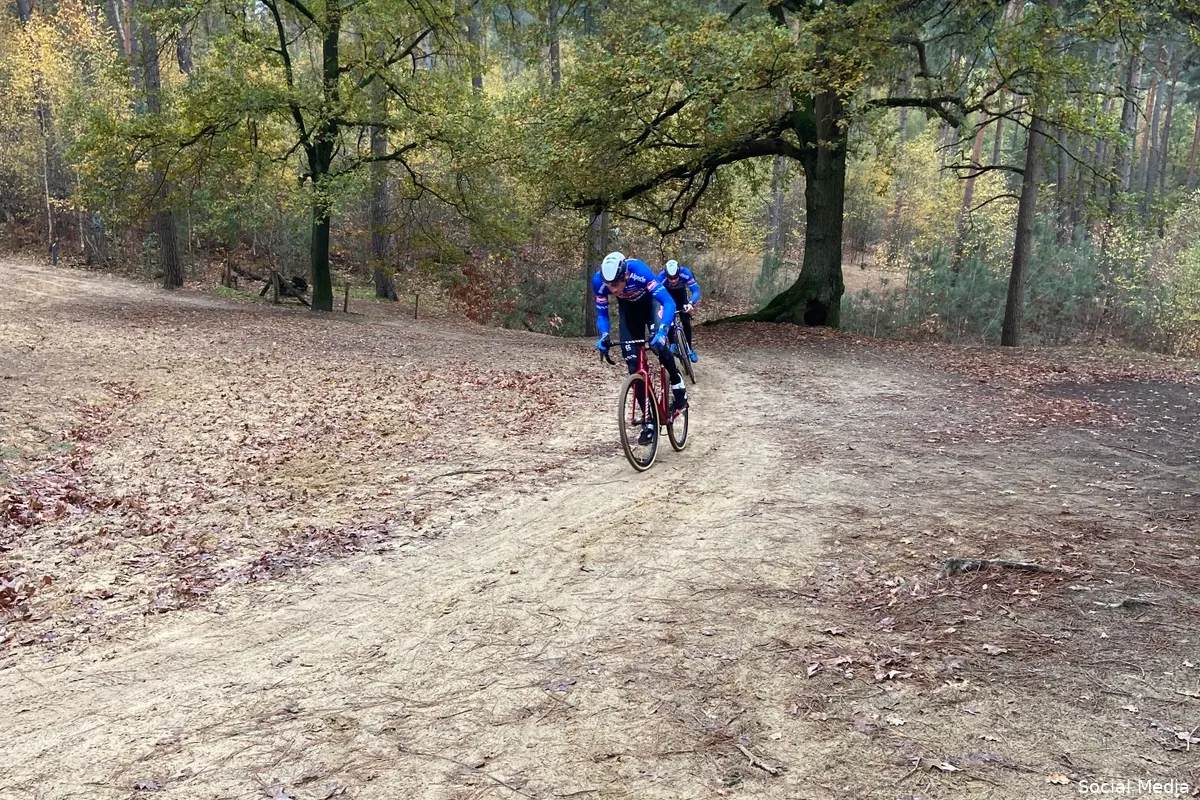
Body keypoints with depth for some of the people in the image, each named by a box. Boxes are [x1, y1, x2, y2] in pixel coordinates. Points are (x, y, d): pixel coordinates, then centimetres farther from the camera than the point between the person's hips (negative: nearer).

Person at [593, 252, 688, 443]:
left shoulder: (639, 271, -40)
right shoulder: (599, 281, -30)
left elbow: (669, 302, -40)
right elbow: (602, 313, -15)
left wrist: (662, 331, -54)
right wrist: (604, 335, -35)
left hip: (650, 302, -3)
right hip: (628, 308, 3)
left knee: (658, 344, -31)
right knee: (633, 364, -6)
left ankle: (678, 387, -4)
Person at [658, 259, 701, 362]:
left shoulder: (685, 273, -38)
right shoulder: (661, 277, -39)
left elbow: (696, 290, -38)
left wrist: (691, 303, -57)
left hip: (681, 293, 1)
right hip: (667, 294, -1)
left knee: (686, 322, -6)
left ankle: (689, 348, 9)